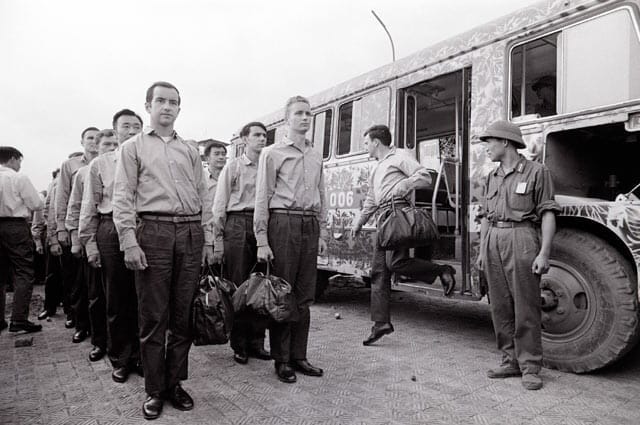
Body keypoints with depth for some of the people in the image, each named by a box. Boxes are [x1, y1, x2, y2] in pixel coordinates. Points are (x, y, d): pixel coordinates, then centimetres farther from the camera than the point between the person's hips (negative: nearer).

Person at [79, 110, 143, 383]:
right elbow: (89, 206, 8)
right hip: (111, 230, 0)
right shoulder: (100, 163, 10)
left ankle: (140, 356, 21)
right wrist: (89, 241, 1)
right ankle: (120, 359, 22)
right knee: (116, 299, 7)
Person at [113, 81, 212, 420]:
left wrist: (207, 240, 11)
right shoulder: (133, 147, 10)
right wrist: (129, 241, -10)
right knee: (153, 316, 1)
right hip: (154, 231, -3)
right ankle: (154, 390, 14)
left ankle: (175, 383, 20)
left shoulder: (190, 151, 19)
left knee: (183, 314, 6)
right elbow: (122, 196, 1)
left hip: (191, 234, 3)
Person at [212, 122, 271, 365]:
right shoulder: (233, 167, 7)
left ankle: (256, 342, 14)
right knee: (237, 287, 0)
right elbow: (219, 207, 3)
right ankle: (239, 345, 10)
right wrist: (218, 240, -5)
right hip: (238, 225, -3)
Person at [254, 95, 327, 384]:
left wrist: (322, 233, 13)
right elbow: (262, 198, -3)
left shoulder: (316, 156, 18)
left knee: (304, 296, 8)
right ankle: (281, 360, 12)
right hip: (283, 222, -5)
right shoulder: (272, 153, 2)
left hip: (310, 225, 5)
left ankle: (298, 356, 20)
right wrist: (261, 240, -9)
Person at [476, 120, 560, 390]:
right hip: (494, 241, 6)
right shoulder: (492, 177, 18)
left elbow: (547, 214, -6)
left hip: (522, 239, -6)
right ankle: (511, 361, 19)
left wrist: (544, 253, -13)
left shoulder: (536, 172, -1)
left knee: (526, 307, -3)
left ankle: (530, 368, 8)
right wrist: (482, 251, 13)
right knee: (500, 307, 8)